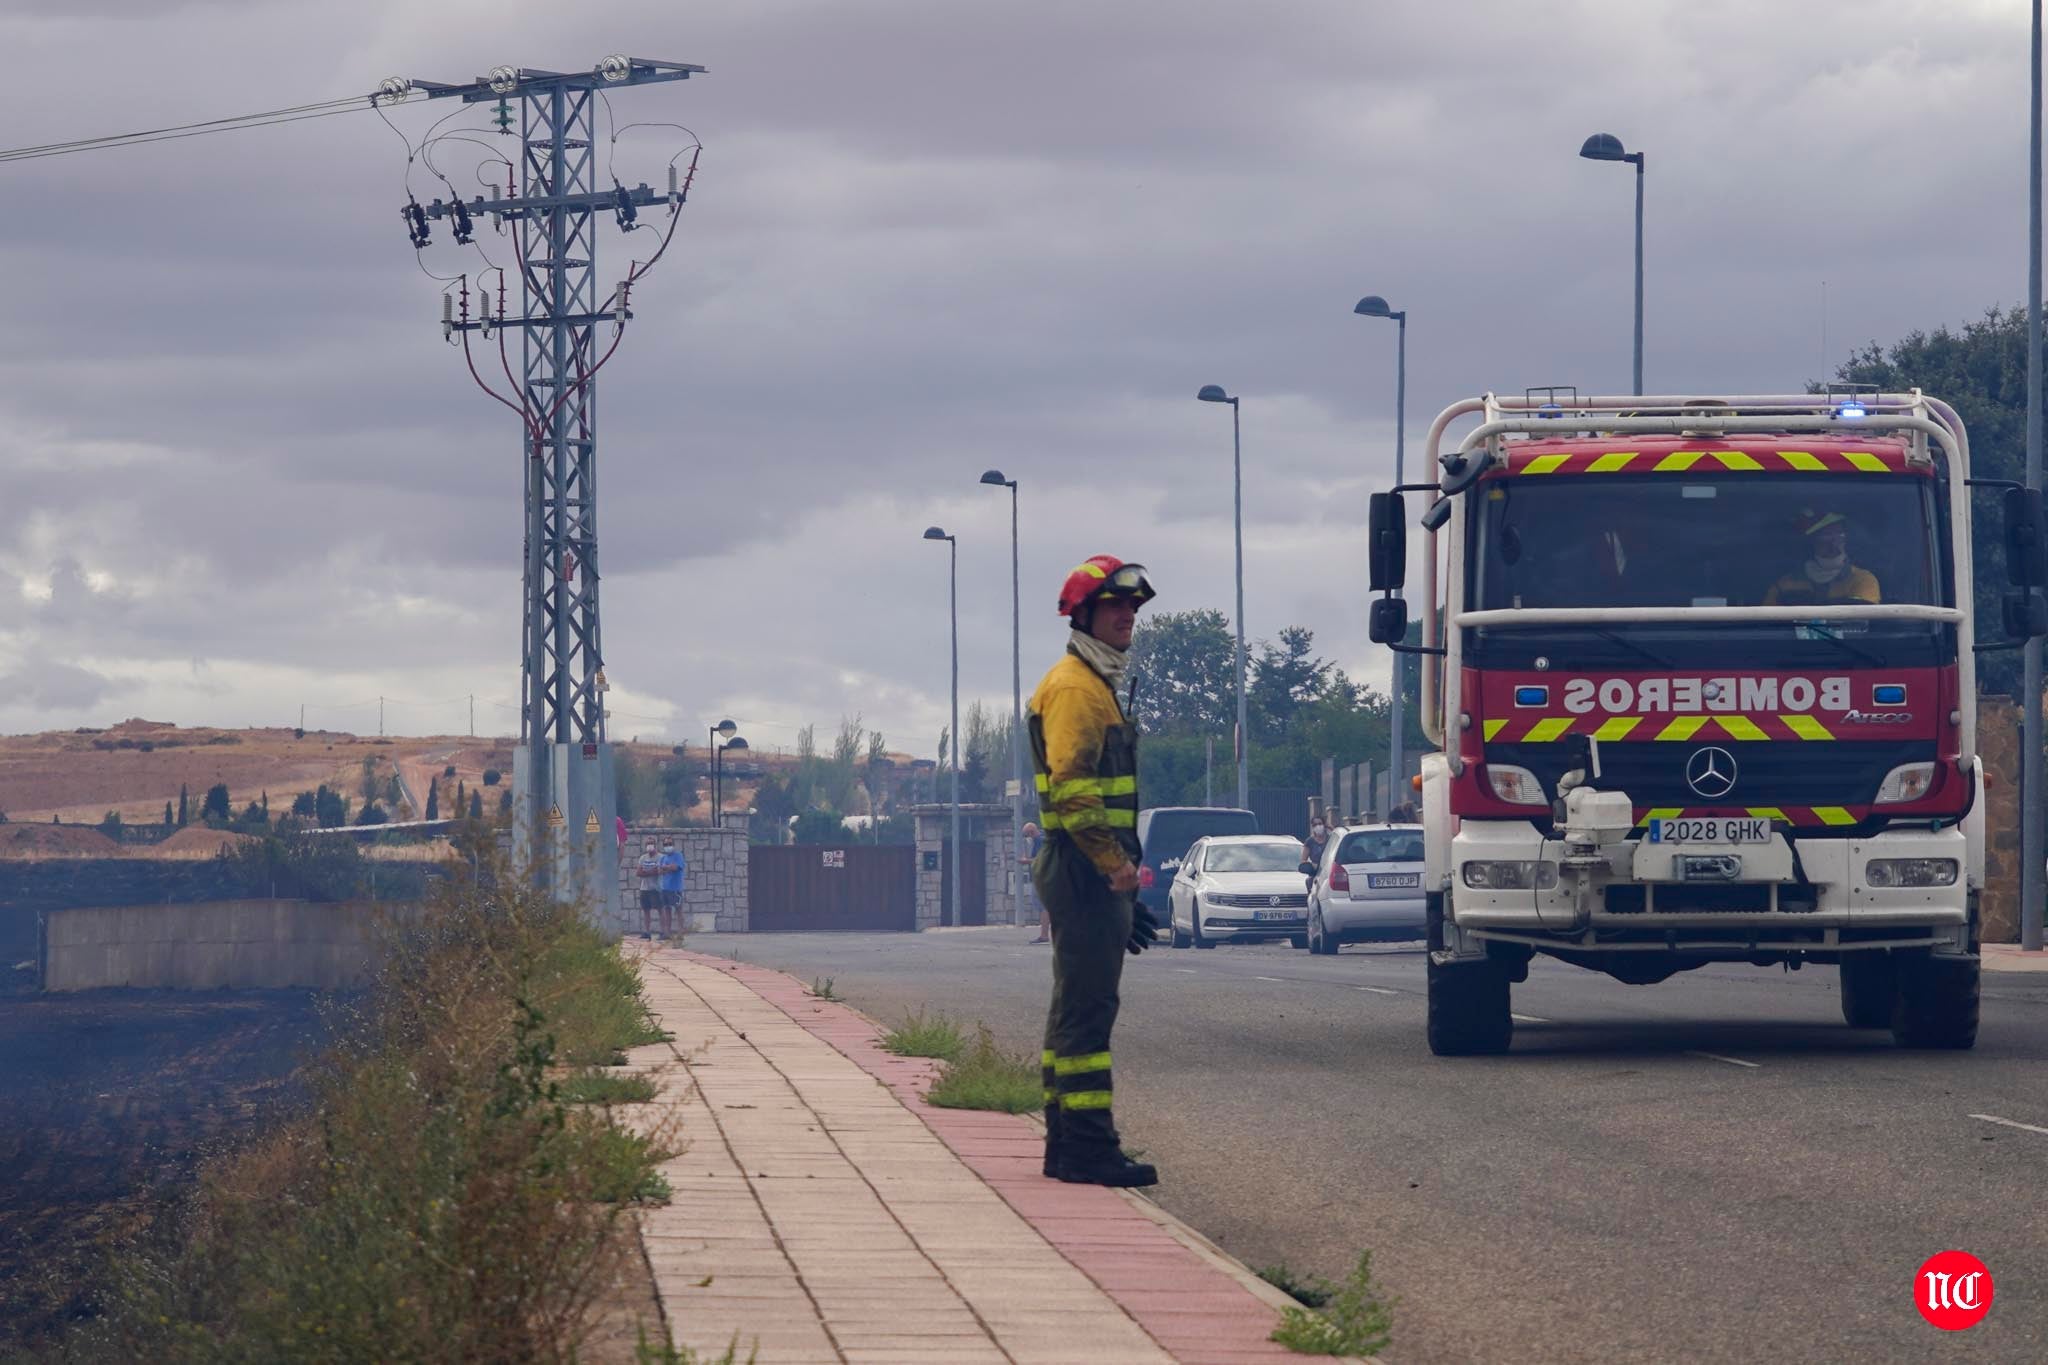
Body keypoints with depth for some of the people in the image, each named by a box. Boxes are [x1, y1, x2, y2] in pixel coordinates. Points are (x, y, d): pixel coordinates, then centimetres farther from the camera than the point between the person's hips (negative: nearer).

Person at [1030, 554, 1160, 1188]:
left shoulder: (1097, 686, 22)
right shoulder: (1073, 687, -11)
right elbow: (1072, 785, -22)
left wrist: (1124, 889, 25)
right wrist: (1115, 863, -25)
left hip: (1095, 871, 11)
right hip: (1085, 868, -11)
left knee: (1076, 1009, 12)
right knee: (1087, 1008, -12)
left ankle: (1067, 1143, 17)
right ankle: (1088, 1145, -14)